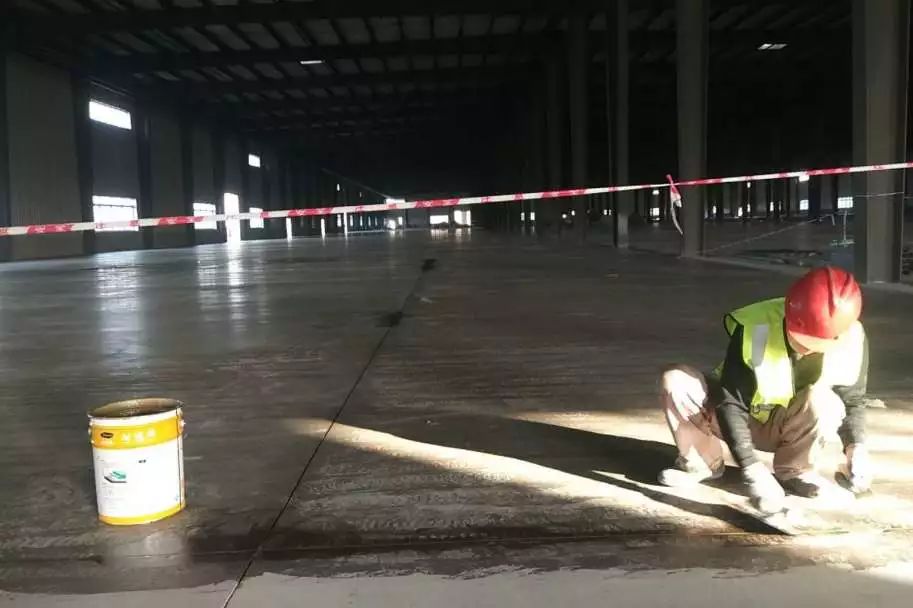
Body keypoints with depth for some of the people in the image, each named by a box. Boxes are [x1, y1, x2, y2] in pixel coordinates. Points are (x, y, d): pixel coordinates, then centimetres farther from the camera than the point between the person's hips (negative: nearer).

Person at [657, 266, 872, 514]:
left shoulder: (851, 341, -22)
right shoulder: (754, 328, -31)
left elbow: (853, 400, -4)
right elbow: (731, 402, -30)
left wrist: (856, 446, -23)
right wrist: (752, 468, -39)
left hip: (788, 425, 2)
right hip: (742, 417, -1)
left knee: (823, 400, -34)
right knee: (675, 381, -27)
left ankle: (793, 470, -4)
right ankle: (703, 462, -3)